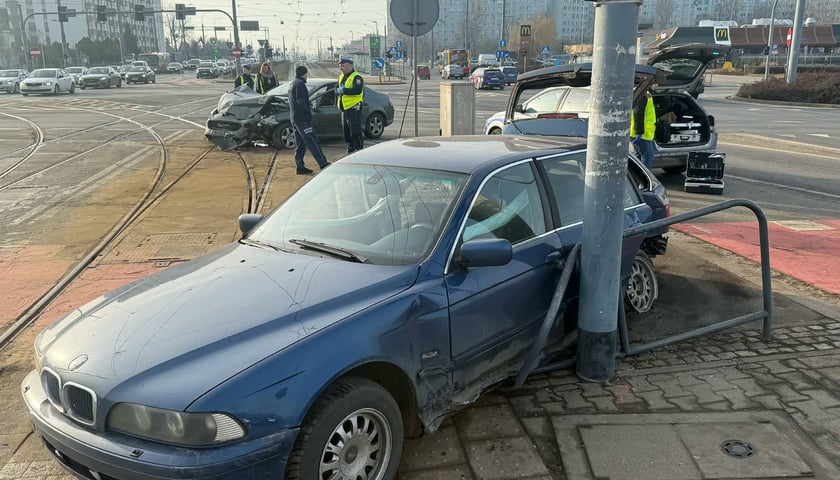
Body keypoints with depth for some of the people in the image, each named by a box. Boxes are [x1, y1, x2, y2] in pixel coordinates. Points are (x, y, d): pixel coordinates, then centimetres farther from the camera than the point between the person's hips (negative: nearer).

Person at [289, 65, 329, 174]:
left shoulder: (293, 84, 19)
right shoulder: (299, 84, -13)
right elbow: (301, 101, -22)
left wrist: (308, 106, 15)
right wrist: (309, 108, -6)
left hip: (295, 118, 10)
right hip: (302, 118, -10)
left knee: (300, 144, 10)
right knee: (312, 141, -9)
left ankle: (300, 167, 10)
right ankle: (323, 164, -9)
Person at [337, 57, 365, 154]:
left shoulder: (357, 77, -11)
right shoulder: (341, 77, 17)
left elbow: (358, 90, -25)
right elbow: (337, 88, 26)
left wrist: (344, 90, -26)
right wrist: (337, 90, 1)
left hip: (354, 108, -9)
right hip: (344, 109, 9)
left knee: (355, 132, -9)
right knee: (346, 131, 14)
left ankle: (359, 149, -3)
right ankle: (350, 149, 24)